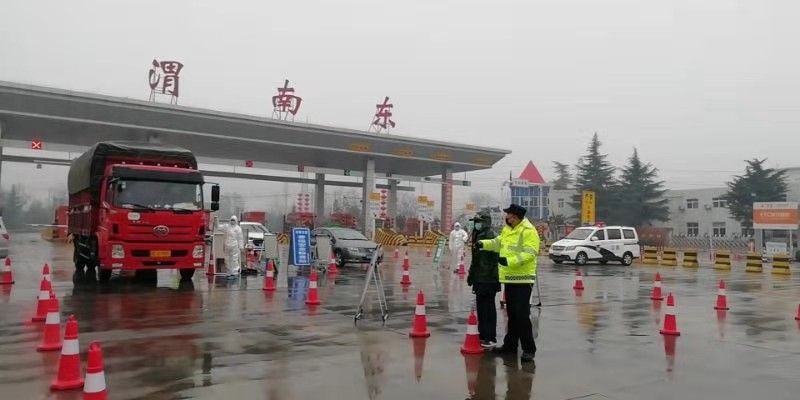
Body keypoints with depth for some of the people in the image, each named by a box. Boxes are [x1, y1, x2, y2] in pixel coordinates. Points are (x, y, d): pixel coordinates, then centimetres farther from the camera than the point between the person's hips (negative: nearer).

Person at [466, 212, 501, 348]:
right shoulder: (478, 236, 15)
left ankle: (490, 338, 1)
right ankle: (483, 335, 24)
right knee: (481, 308, 14)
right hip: (479, 279, 9)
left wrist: (491, 276, -21)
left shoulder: (491, 236, -14)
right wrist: (471, 274, 22)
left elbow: (495, 259, -19)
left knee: (488, 309, -5)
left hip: (488, 279, -9)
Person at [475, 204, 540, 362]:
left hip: (523, 279, -9)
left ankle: (529, 349, -1)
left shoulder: (528, 231, -17)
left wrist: (509, 261, -32)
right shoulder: (507, 229, 11)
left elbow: (529, 254, -25)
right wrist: (484, 244, 12)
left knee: (522, 315, -9)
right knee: (512, 314, 18)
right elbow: (498, 243, 26)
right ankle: (510, 344, 29)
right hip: (510, 278, 9)